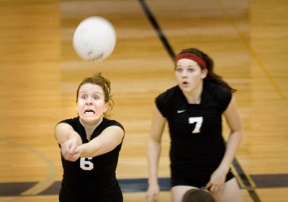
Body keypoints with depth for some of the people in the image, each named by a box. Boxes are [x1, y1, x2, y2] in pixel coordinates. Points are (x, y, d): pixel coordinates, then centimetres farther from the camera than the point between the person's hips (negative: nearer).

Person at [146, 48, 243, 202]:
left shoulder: (221, 96, -18)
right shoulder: (165, 102, -19)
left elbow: (236, 131, -1)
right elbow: (154, 140, -4)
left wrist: (223, 169, -7)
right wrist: (153, 182, -8)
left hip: (217, 170, 1)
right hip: (183, 176, -1)